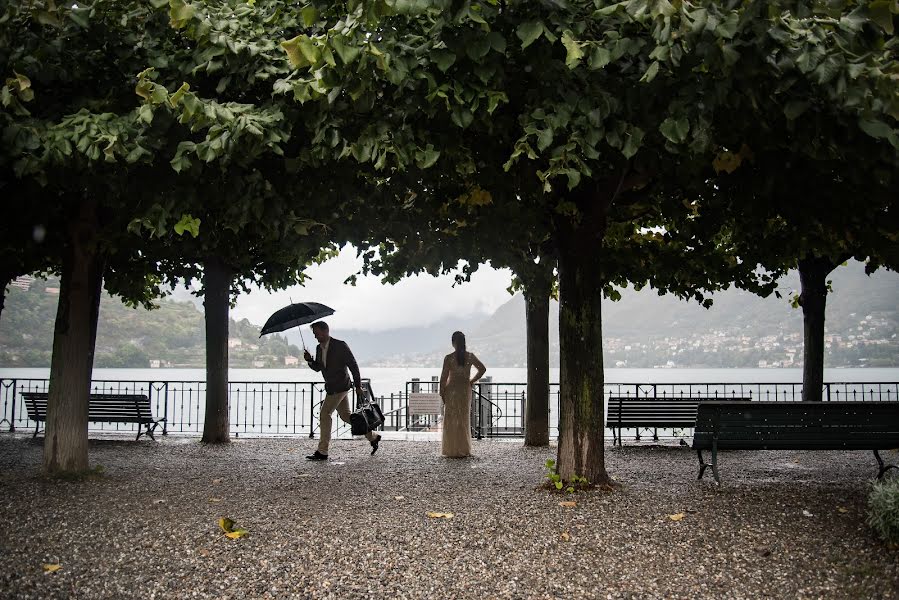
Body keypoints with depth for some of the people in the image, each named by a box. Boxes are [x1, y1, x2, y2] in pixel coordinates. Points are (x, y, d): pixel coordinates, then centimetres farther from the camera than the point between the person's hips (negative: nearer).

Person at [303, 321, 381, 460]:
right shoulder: (319, 348, 9)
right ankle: (372, 437, 26)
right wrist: (310, 360, -7)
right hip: (331, 388, 9)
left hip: (340, 387, -9)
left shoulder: (340, 345, -14)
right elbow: (317, 368, 15)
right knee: (345, 415, 15)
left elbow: (353, 365, -12)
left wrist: (358, 386, -13)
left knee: (324, 415, -11)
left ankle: (322, 452, -7)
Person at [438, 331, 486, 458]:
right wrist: (472, 381, 12)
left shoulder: (448, 358, -12)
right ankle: (464, 449, 16)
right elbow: (482, 369, 6)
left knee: (451, 421, 6)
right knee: (464, 420, 13)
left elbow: (444, 377, -11)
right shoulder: (470, 357, -1)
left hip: (452, 390, -3)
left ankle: (452, 450, 6)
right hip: (466, 390, 3)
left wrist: (442, 392, -1)